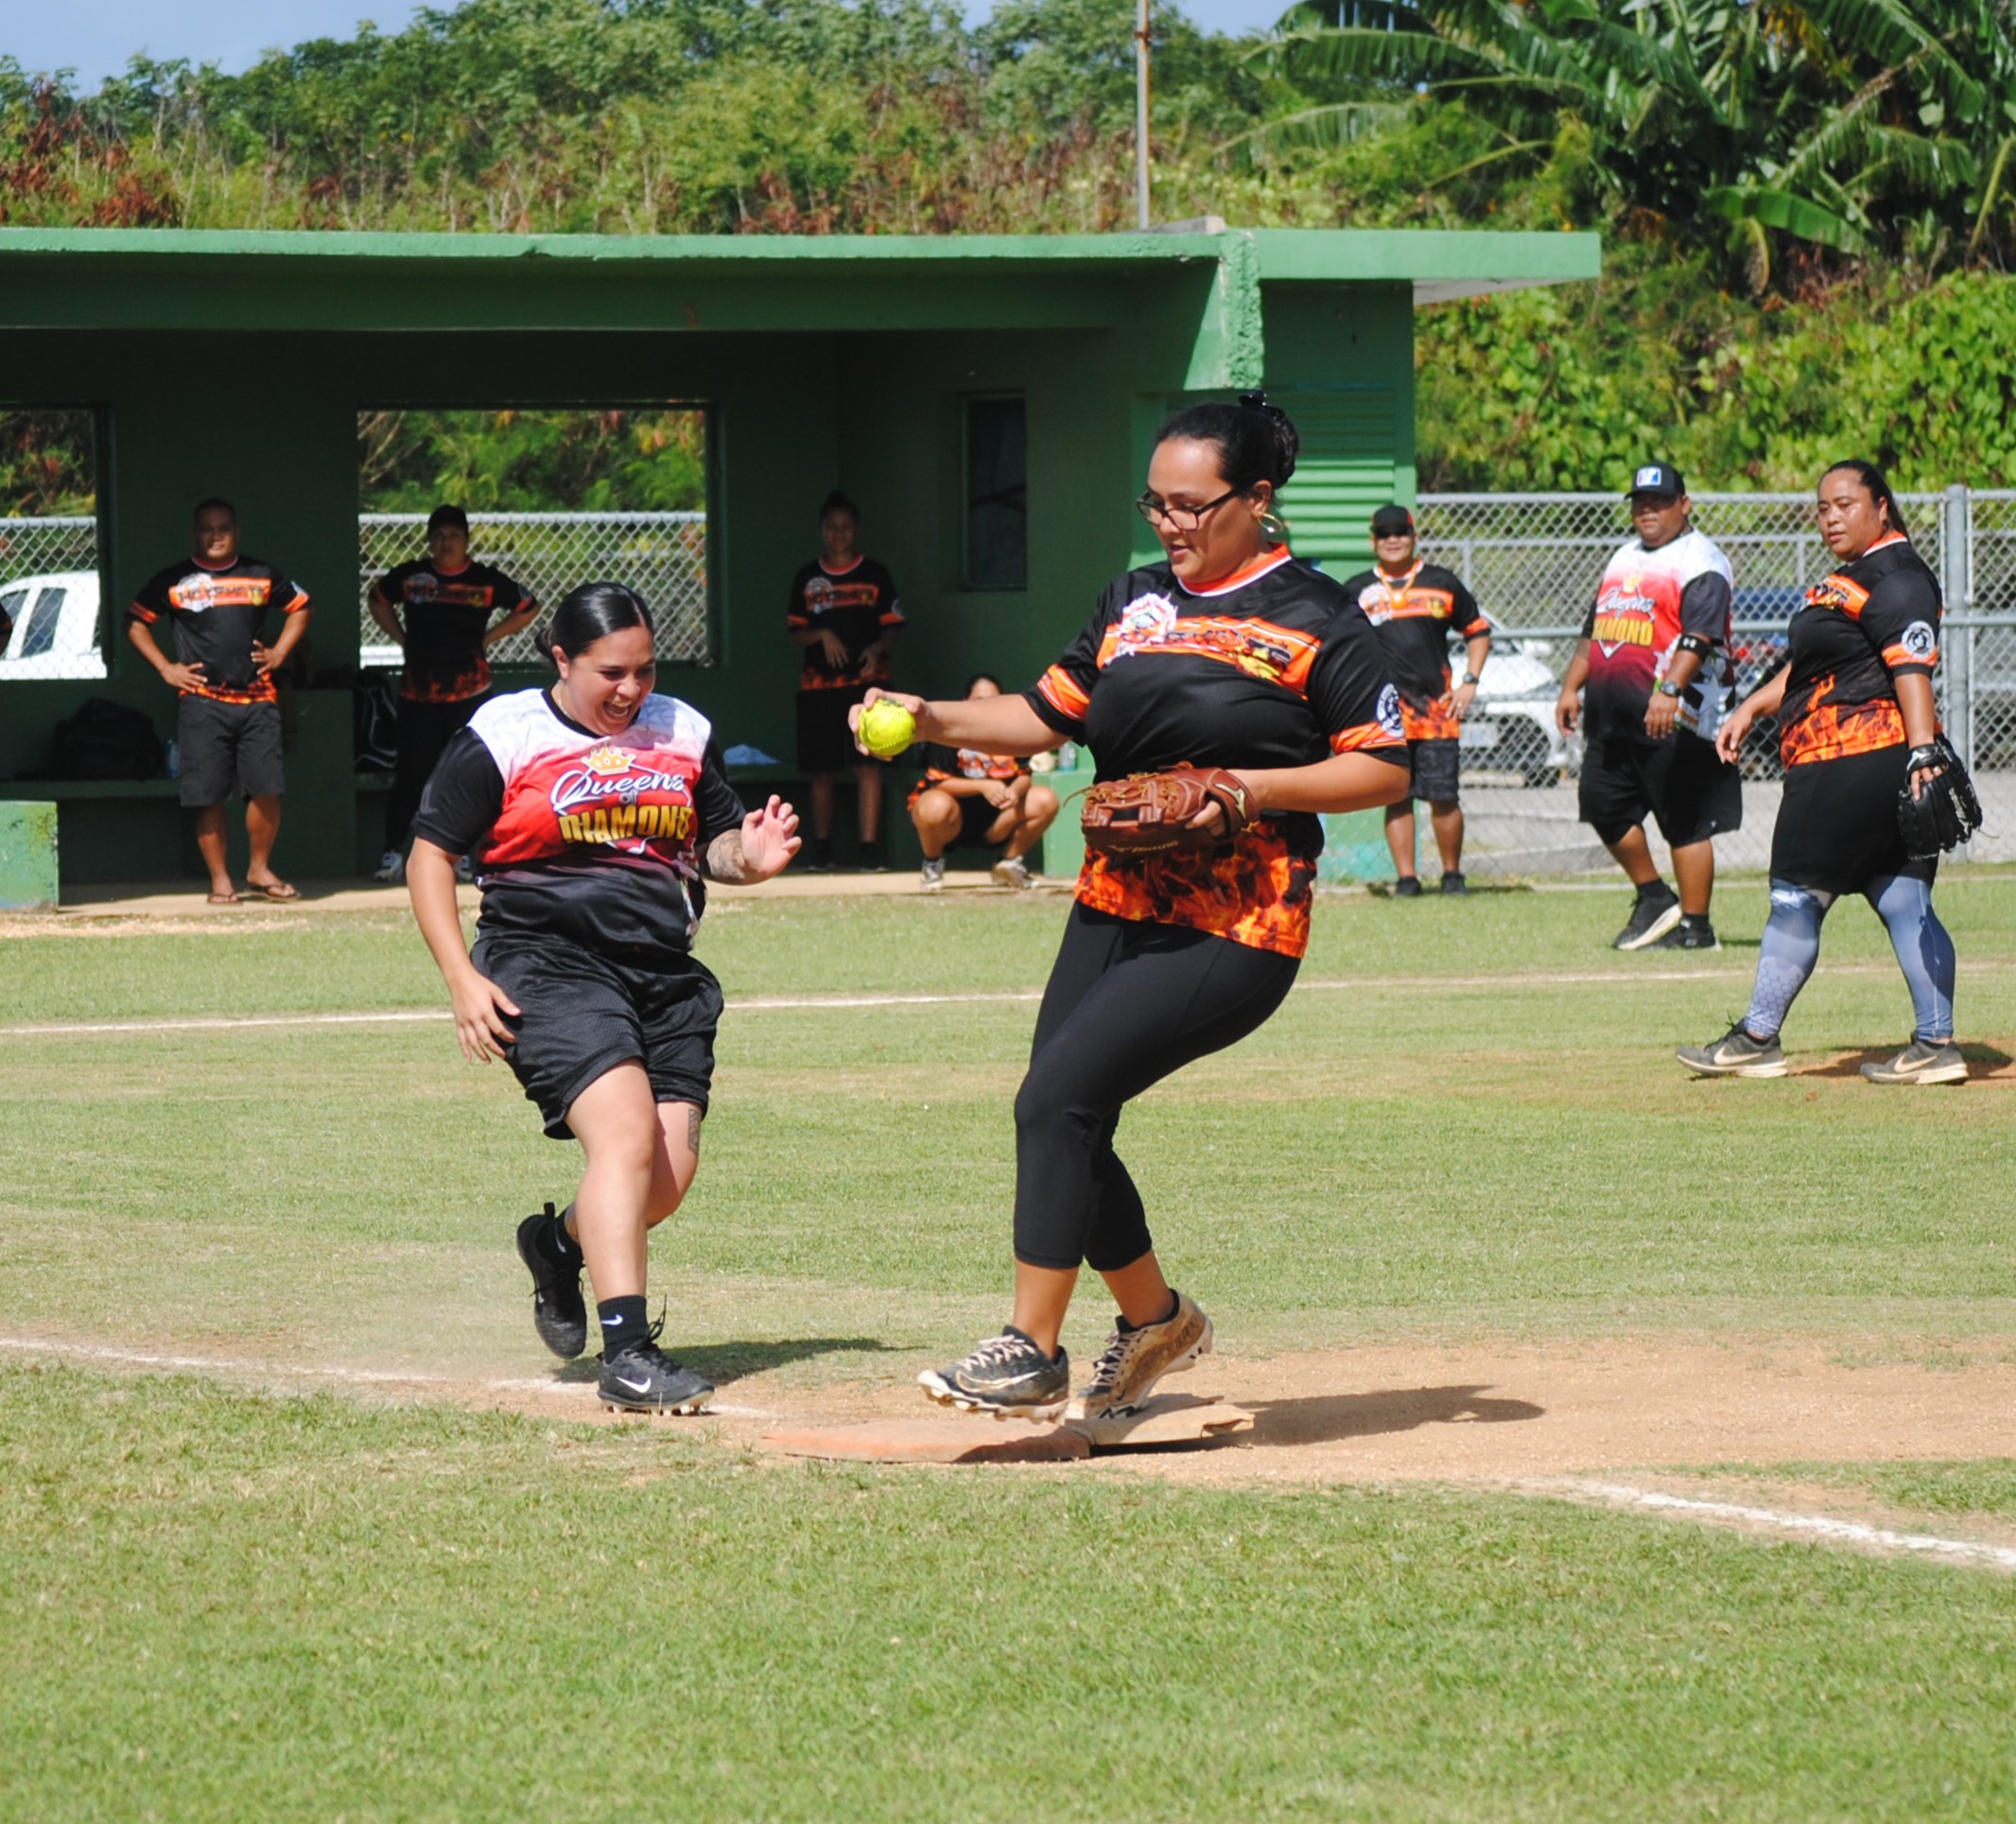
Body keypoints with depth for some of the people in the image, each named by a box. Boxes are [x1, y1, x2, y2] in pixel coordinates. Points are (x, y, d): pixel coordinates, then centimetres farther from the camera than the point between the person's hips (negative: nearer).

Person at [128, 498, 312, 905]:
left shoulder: (263, 576, 10)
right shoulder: (174, 580, 3)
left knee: (267, 788, -3)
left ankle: (259, 870, 13)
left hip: (257, 699, 2)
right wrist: (165, 668, 0)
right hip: (202, 700, -2)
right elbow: (136, 622, 9)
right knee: (208, 795, -3)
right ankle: (220, 880, 4)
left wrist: (279, 652, 10)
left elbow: (299, 606, 23)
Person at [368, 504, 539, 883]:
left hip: (469, 693, 0)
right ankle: (392, 852, 6)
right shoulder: (408, 577, 3)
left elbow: (528, 608, 14)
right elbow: (378, 600, 22)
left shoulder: (486, 581, 0)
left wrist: (487, 639, 6)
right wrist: (402, 639, 11)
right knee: (410, 773, -1)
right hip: (417, 694, 0)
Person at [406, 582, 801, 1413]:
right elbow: (429, 853, 1)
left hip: (664, 972, 5)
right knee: (627, 1129, -25)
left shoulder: (683, 733, 13)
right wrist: (462, 979, -9)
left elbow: (716, 841, 23)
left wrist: (748, 858, -3)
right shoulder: (503, 736, -1)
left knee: (670, 1171, -5)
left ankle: (558, 1243, 29)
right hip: (549, 965, -5)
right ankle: (627, 1353, -27)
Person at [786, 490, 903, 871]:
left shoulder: (875, 575, 7)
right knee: (821, 770, 4)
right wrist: (822, 636, -11)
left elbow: (892, 626, 5)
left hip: (867, 682, -2)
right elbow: (795, 631, 9)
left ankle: (870, 848, -10)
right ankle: (821, 848, 15)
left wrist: (877, 649, -15)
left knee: (868, 765, -10)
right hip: (818, 683, 2)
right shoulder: (807, 579, 11)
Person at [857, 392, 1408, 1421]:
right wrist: (932, 720, 4)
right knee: (1065, 1128, 5)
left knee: (1058, 1095, -19)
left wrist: (1260, 787, -17)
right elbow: (1050, 715, 20)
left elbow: (1388, 767, -6)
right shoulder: (1135, 602, 16)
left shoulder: (1313, 620, -4)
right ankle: (1156, 1321, 29)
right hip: (1114, 909, 7)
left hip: (1235, 931, -7)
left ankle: (1033, 1353, -13)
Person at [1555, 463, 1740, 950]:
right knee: (1604, 806, 10)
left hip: (1672, 719, -9)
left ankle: (1694, 927, -2)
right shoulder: (1624, 558, 21)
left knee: (1686, 822, -6)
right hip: (1610, 718, 9)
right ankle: (1654, 900, 25)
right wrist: (1572, 687, 19)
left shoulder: (1700, 562, -7)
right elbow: (1592, 632, 28)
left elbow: (1699, 637, -21)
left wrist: (1669, 690, -33)